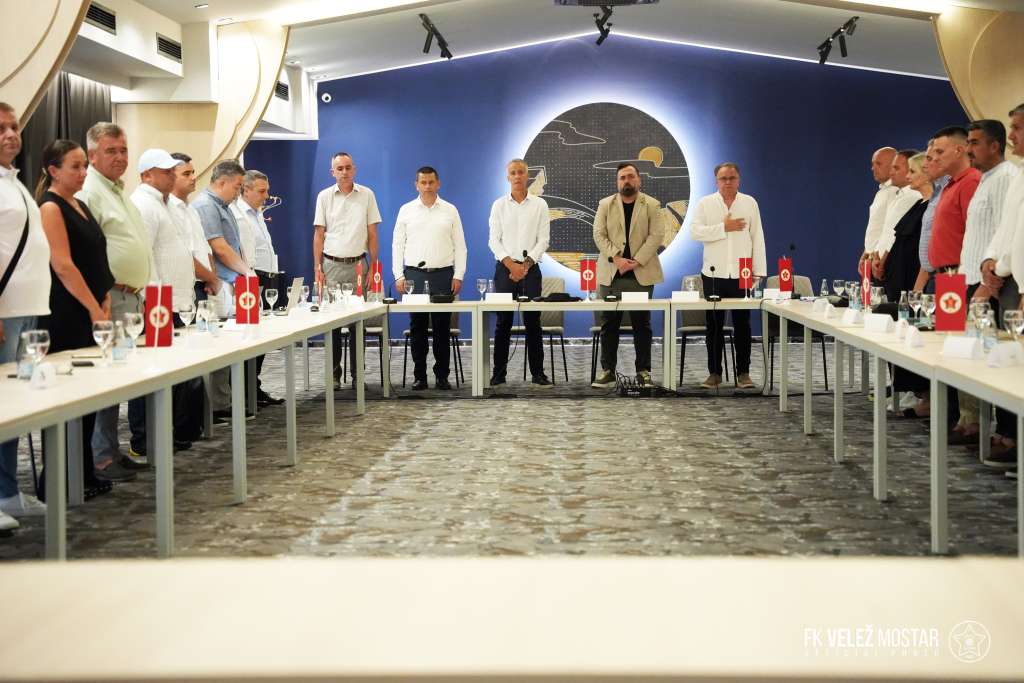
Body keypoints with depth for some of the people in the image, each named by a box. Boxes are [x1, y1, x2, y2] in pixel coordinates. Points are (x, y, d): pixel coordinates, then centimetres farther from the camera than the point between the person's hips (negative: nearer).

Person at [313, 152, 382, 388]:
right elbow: (319, 234, 5)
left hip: (357, 264, 0)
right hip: (331, 265, 0)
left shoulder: (366, 195, 5)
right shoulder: (324, 196, 5)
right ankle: (334, 373, 7)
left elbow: (372, 234, 6)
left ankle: (357, 374, 8)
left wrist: (373, 267, 0)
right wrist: (317, 268, -2)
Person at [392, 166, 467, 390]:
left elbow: (459, 245, 6)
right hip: (414, 274, 0)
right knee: (417, 327, 2)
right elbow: (397, 244, 7)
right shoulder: (406, 210, 7)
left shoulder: (450, 211, 6)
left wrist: (458, 276, -1)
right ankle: (419, 376, 8)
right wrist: (399, 276, 0)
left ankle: (441, 375, 8)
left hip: (443, 274, 0)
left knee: (442, 327, 1)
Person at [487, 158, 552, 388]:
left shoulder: (539, 205, 5)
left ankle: (538, 373, 4)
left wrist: (527, 263, -11)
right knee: (503, 322, 1)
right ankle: (499, 373, 6)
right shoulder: (499, 205, 5)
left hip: (530, 268, 0)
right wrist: (510, 263, -12)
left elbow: (543, 239, 1)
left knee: (533, 321, 0)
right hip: (504, 268, 0)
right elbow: (494, 240, 1)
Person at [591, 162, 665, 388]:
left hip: (641, 274, -1)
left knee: (642, 325, 2)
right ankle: (608, 371, 8)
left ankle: (644, 371, 8)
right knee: (609, 325, 3)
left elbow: (656, 235, -4)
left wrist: (637, 261, -13)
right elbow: (599, 234, 1)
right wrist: (616, 258, -13)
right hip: (611, 274, 1)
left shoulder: (652, 205, 5)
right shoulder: (605, 205, 9)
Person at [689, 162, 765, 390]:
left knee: (742, 325, 3)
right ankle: (714, 373, 11)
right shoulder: (705, 204, 5)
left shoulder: (750, 203, 8)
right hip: (714, 274, 0)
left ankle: (743, 373, 9)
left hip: (742, 274, 0)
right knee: (714, 326, 4)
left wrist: (759, 272, 0)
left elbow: (757, 238, 5)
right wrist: (724, 228, -12)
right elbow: (696, 232, -7)